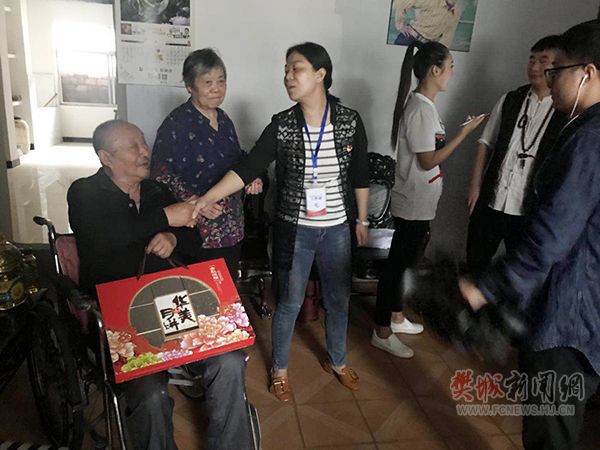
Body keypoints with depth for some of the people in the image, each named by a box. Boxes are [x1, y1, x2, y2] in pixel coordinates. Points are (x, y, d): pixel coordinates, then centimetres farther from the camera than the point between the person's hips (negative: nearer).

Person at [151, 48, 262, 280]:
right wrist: (192, 200, -30)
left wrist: (250, 178, 2)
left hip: (232, 229, 7)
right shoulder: (176, 124, -11)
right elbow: (160, 173, -17)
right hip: (197, 232, -7)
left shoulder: (224, 120, 11)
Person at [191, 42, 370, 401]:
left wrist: (362, 220, 7)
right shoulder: (282, 125, -9)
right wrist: (205, 200, -25)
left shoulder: (350, 121, -7)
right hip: (295, 230, -1)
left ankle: (337, 361, 43)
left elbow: (360, 176, 2)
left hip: (337, 229, 2)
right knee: (290, 303, 11)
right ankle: (280, 368, 36)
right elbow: (247, 169, -15)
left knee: (339, 299, 17)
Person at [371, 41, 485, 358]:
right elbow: (428, 160, -20)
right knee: (397, 263, 0)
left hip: (417, 203, 10)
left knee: (403, 261, 19)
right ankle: (382, 332, 15)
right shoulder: (421, 110, -21)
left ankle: (395, 317, 36)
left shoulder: (420, 104, 10)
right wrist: (465, 131, -15)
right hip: (413, 204, -10)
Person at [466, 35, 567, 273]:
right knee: (475, 261, 16)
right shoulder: (510, 100, 3)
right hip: (491, 200, 3)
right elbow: (486, 143, 6)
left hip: (530, 209, -3)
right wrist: (475, 186, 2)